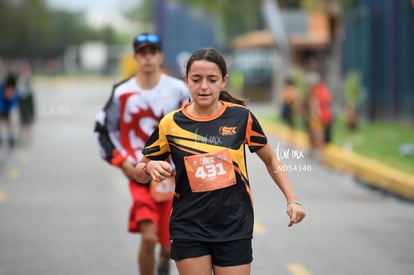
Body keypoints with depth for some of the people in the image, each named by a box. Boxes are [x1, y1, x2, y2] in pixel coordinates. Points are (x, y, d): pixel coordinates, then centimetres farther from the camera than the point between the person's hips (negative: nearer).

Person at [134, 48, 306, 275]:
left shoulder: (241, 117, -3)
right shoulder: (171, 123, -3)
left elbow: (270, 160, 11)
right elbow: (139, 174, 7)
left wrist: (292, 200, 1)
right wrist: (150, 167, -15)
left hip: (235, 229, 0)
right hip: (188, 230, 0)